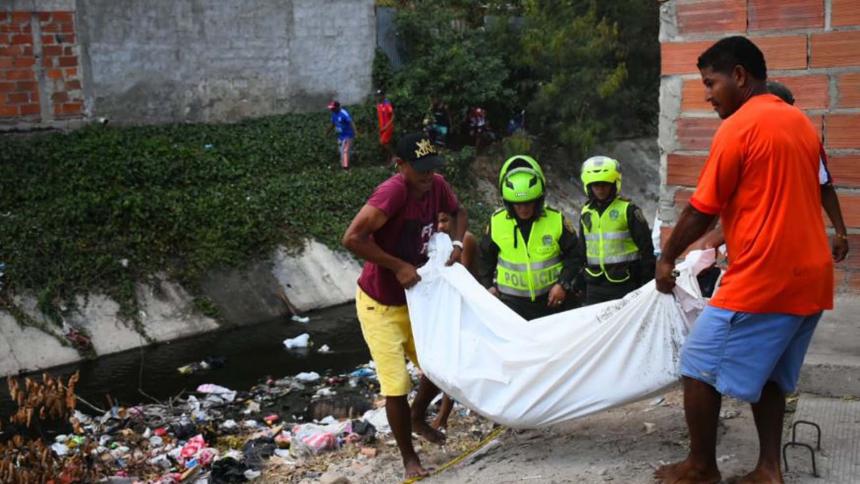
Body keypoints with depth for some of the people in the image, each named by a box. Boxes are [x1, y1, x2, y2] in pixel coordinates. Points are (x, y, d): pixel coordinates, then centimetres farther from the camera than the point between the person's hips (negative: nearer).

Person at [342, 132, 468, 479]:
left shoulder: (437, 186, -7)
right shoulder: (392, 191, -29)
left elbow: (458, 212, 15)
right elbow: (352, 238, -36)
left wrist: (457, 244, -4)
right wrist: (398, 267, -30)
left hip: (415, 299, 7)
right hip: (379, 305, -7)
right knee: (397, 385, -5)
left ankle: (418, 418, 45)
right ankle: (409, 458, 16)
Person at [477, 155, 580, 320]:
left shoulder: (557, 220, -9)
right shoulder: (496, 222, -5)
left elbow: (574, 254, -1)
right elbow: (485, 256, 10)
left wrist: (563, 284, -10)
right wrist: (488, 285, 5)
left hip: (550, 298, 0)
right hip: (511, 300, 0)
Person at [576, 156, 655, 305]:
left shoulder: (628, 210, -6)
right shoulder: (586, 213, 10)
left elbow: (646, 247, -5)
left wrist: (647, 281, -7)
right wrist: (580, 282, 18)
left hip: (624, 283, -5)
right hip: (594, 285, 5)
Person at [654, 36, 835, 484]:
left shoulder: (738, 127, -11)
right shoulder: (800, 122, 15)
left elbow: (701, 211, -8)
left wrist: (666, 258, 6)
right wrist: (728, 242, 27)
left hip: (763, 278, -8)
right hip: (810, 277, 9)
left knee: (700, 367, 4)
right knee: (768, 375, 18)